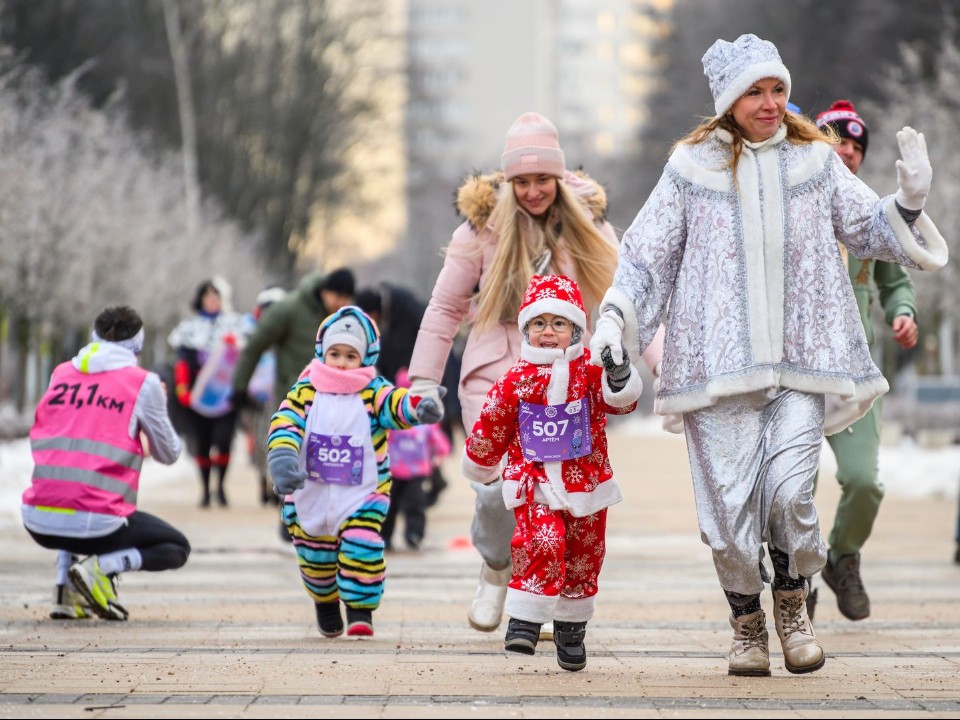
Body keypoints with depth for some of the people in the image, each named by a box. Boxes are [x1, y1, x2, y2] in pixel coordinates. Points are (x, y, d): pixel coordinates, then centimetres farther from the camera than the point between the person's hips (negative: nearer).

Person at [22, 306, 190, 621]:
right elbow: (169, 454, 13)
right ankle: (101, 567, -6)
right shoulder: (144, 383, 2)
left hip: (38, 524, 4)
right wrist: (158, 406, 31)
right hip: (94, 524, -4)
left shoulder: (60, 373, 12)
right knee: (177, 548, 21)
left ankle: (67, 592, 19)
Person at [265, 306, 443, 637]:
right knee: (314, 554, 13)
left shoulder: (372, 393, -8)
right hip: (309, 493, 2)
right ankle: (325, 603, 40)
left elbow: (394, 403, -28)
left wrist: (418, 406, -52)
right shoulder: (305, 392, -5)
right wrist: (282, 457, -34)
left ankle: (361, 611, -4)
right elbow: (284, 424, -15)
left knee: (361, 549, -19)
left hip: (362, 494, -2)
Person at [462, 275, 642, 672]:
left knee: (583, 558, 12)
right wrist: (480, 464, 19)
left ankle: (571, 628, 30)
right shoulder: (516, 379, -4)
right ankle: (524, 622, -18)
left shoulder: (590, 371, -4)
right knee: (542, 542, -24)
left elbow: (622, 398, -21)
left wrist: (620, 374, -42)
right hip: (535, 482, -2)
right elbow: (492, 426, 9)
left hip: (585, 483, 2)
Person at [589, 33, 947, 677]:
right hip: (719, 360, 0)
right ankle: (747, 622, 18)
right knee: (730, 502, -4)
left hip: (802, 359, 0)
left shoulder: (815, 162, 10)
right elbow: (646, 254, 11)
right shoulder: (693, 169, 6)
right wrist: (614, 317, -1)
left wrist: (909, 200, -4)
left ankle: (793, 603, 13)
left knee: (789, 491, -14)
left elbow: (871, 231, 15)